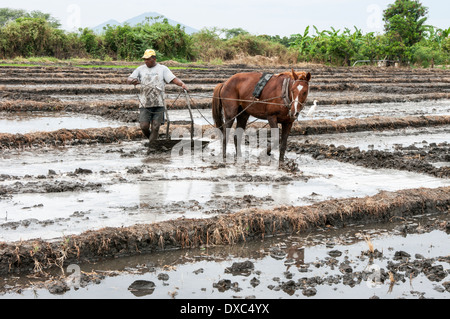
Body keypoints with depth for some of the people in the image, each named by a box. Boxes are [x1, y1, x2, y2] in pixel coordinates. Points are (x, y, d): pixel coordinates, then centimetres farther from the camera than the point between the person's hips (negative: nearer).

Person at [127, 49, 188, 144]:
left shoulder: (163, 69, 6)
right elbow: (128, 80, 11)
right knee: (144, 126, -8)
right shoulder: (140, 69, 11)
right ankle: (150, 138, 21)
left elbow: (173, 79, -4)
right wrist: (133, 81, -13)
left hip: (159, 104, -1)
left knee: (155, 127, -3)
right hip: (145, 103, 1)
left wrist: (182, 84, -23)